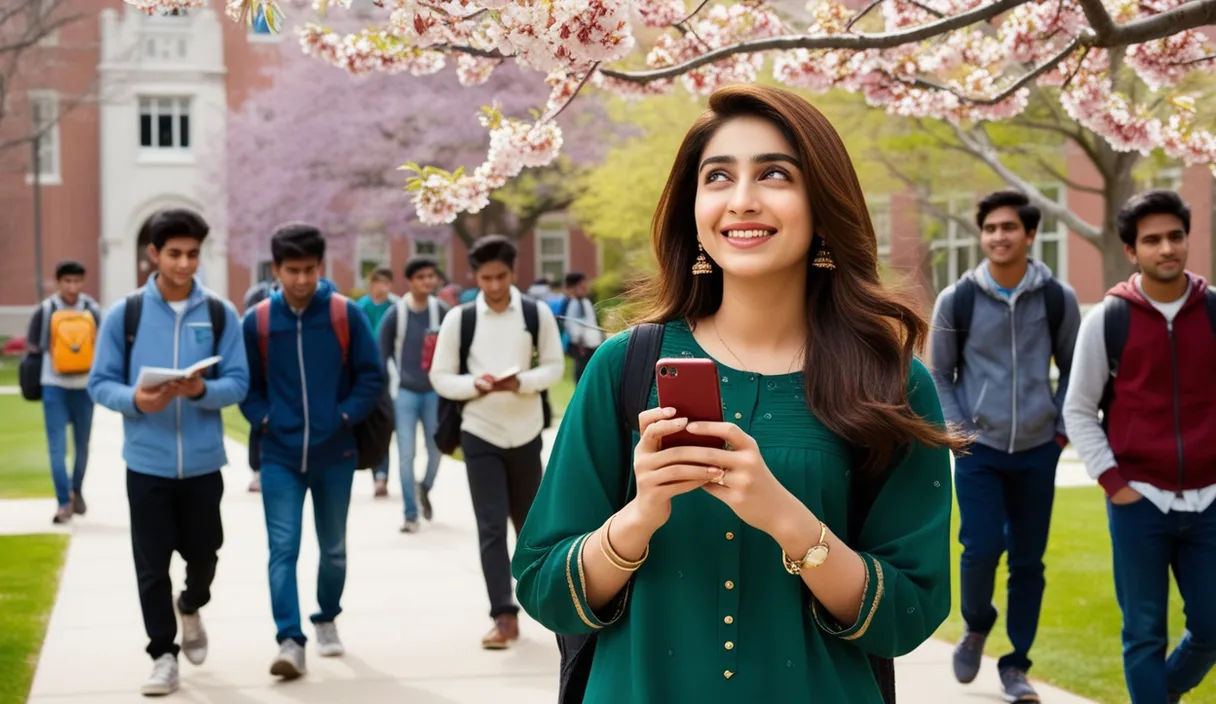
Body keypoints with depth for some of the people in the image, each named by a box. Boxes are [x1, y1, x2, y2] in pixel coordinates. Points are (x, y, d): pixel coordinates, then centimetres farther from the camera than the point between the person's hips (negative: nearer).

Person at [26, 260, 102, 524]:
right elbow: (33, 347, 4)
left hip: (85, 386, 2)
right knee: (57, 447, -8)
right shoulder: (44, 311, -7)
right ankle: (64, 502, -8)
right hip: (54, 386, -2)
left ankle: (77, 491, 35)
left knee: (82, 445, 14)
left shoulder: (92, 310, -1)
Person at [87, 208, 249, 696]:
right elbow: (100, 383, 0)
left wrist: (201, 390, -22)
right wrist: (134, 399, -20)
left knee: (203, 553, 15)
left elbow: (238, 383, -2)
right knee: (152, 565, 2)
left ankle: (191, 609, 46)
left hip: (203, 462, 1)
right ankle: (163, 656, 14)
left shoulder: (220, 314, 0)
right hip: (147, 463, -1)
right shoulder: (124, 314, -1)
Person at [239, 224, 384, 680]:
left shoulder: (345, 314, -5)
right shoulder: (257, 321, -3)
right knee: (282, 549, -10)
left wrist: (347, 416, -10)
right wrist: (262, 419, -7)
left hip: (334, 454, 1)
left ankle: (327, 620, 34)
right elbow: (246, 383, 7)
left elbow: (371, 374, 0)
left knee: (333, 549, 14)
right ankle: (290, 642, -12)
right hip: (280, 457, -1)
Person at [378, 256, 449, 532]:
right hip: (405, 393, -2)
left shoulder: (442, 312, -4)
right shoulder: (395, 314, -8)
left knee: (436, 449, 10)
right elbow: (383, 354, -1)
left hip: (435, 392, 2)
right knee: (406, 455, -3)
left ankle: (425, 488, 41)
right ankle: (411, 515, 7)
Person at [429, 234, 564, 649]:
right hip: (480, 434, -1)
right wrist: (475, 385, -20)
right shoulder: (459, 318, -4)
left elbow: (554, 366, 2)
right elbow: (441, 378, -1)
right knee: (491, 528, -6)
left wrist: (521, 383, -17)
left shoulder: (537, 313, -2)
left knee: (528, 520, 16)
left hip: (526, 432, 1)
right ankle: (505, 616, -5)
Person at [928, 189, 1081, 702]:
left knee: (1028, 561, 5)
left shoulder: (1058, 299, -1)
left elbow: (1074, 370, 11)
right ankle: (976, 626, 19)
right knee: (981, 549, -11)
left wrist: (1063, 427, 1)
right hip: (978, 450, -1)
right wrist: (955, 429, -4)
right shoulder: (957, 300, -3)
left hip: (1037, 452, 1)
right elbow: (939, 374, 6)